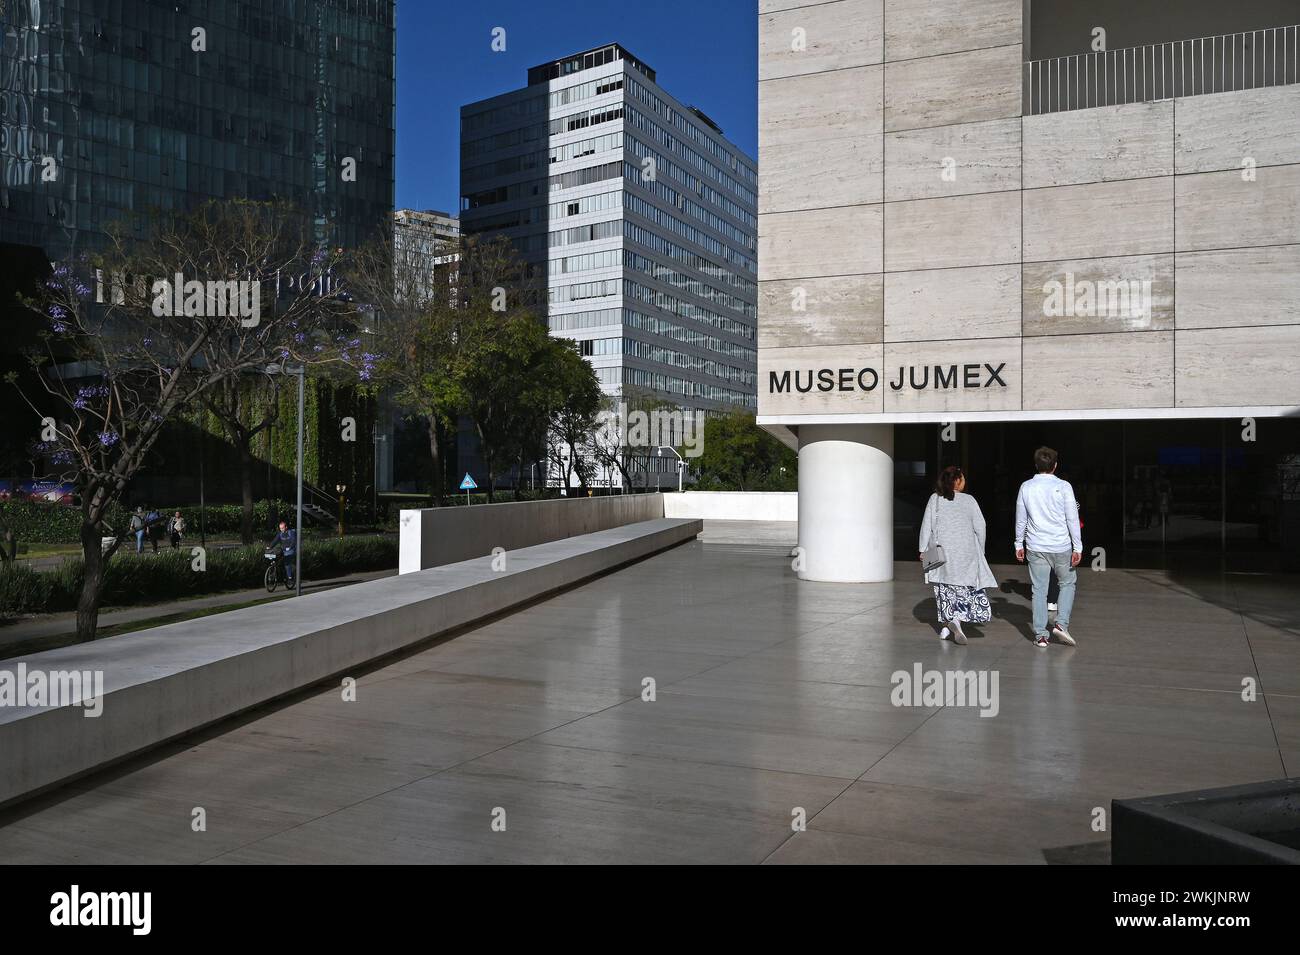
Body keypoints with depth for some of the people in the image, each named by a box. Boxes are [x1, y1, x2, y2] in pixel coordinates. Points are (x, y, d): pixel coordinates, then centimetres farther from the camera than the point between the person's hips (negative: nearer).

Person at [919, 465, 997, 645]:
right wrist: (980, 549, 12)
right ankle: (956, 619, -16)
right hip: (965, 552, -1)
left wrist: (923, 549, 3)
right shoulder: (968, 500, -2)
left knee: (945, 587, 12)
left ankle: (947, 625, 13)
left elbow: (927, 524, -3)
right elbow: (980, 526, 0)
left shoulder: (935, 499, -1)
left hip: (942, 551, 2)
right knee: (967, 585, 4)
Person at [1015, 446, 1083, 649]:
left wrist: (1019, 544, 17)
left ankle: (1040, 635, 7)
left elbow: (1021, 519, 7)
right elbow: (1072, 519, -7)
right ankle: (1061, 624, 3)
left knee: (1039, 590, 6)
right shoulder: (1063, 486, -8)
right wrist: (1078, 547, -3)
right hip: (1061, 546, -2)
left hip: (1035, 547, 2)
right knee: (1067, 584, 17)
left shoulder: (1026, 487, 1)